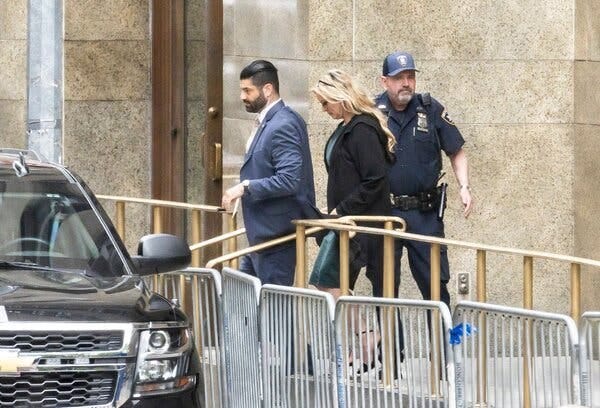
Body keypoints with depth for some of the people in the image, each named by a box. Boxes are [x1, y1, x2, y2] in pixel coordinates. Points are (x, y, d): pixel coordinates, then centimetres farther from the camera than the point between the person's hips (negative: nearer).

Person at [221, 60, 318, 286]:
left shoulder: (283, 126, -19)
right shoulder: (269, 121, 13)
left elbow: (289, 180, -27)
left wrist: (245, 187, -23)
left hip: (277, 236, -11)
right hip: (262, 235, 11)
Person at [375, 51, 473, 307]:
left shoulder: (430, 109, 3)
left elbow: (456, 152, 9)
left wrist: (464, 187, -5)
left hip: (426, 214, 0)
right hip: (383, 213, 0)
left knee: (435, 282, 2)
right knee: (384, 285, 5)